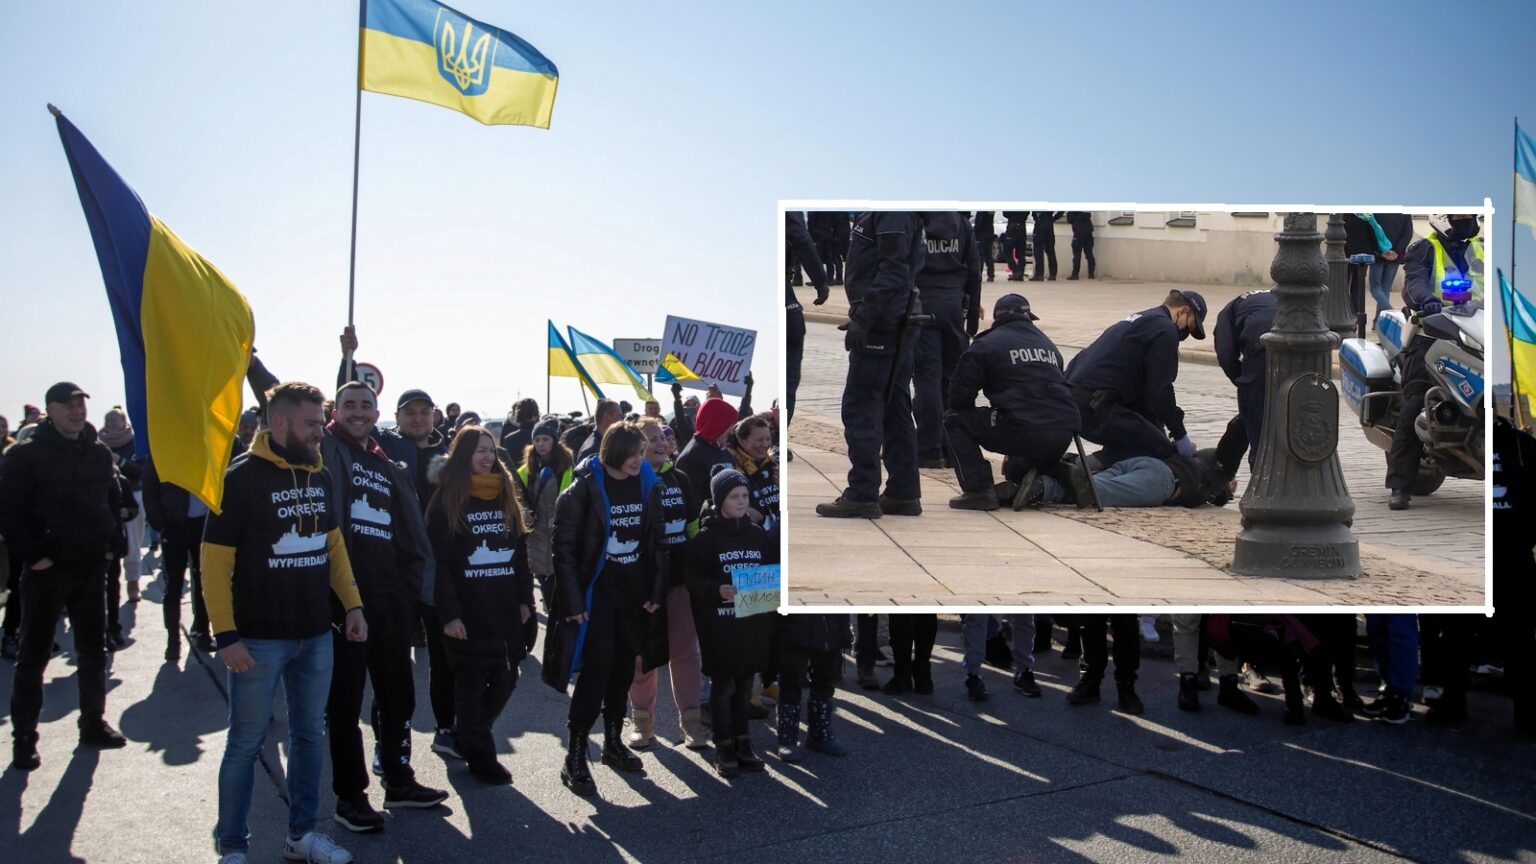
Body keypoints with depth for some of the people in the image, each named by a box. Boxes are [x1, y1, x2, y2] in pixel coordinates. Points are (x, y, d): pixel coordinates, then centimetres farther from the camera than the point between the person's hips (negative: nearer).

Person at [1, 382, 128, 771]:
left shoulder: (99, 453, 7)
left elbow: (113, 501, 18)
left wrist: (109, 543, 9)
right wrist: (31, 554, -15)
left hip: (91, 568, 5)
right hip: (46, 570, -5)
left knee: (93, 651, 13)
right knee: (33, 656, 3)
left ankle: (93, 723, 26)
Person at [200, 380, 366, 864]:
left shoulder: (321, 476, 7)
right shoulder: (242, 477, -11)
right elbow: (215, 561, -12)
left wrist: (352, 605, 8)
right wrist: (226, 635, -16)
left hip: (316, 634, 6)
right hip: (259, 638, -6)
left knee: (310, 735, 13)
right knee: (246, 742, 5)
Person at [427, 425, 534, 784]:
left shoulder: (506, 497, 12)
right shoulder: (446, 503, -4)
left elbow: (521, 551, 15)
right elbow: (439, 561, -8)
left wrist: (525, 599, 9)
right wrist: (448, 613, -13)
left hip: (506, 609, 5)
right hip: (468, 611, -5)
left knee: (506, 678, 9)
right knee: (472, 683, 3)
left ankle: (470, 737, 30)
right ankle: (480, 755, 15)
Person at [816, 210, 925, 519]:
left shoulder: (894, 212, -14)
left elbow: (893, 271, -21)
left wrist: (862, 319, -21)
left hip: (880, 326, -10)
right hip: (896, 325, 10)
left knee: (860, 409, -5)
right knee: (895, 410, 12)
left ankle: (862, 496, -1)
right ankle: (903, 494, 17)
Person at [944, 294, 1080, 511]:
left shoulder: (987, 344, 5)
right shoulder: (1048, 344, 24)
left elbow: (959, 397, 2)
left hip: (1023, 432, -7)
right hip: (1065, 434, 7)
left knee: (955, 420, 11)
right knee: (1018, 469, 37)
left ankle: (978, 490, 0)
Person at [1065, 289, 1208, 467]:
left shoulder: (1141, 319, 27)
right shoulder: (1165, 329, -5)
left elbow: (1143, 386, 29)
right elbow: (1160, 390, -10)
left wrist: (1157, 429, 26)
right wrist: (1180, 436, 1)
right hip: (1093, 407, -10)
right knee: (1161, 451, -4)